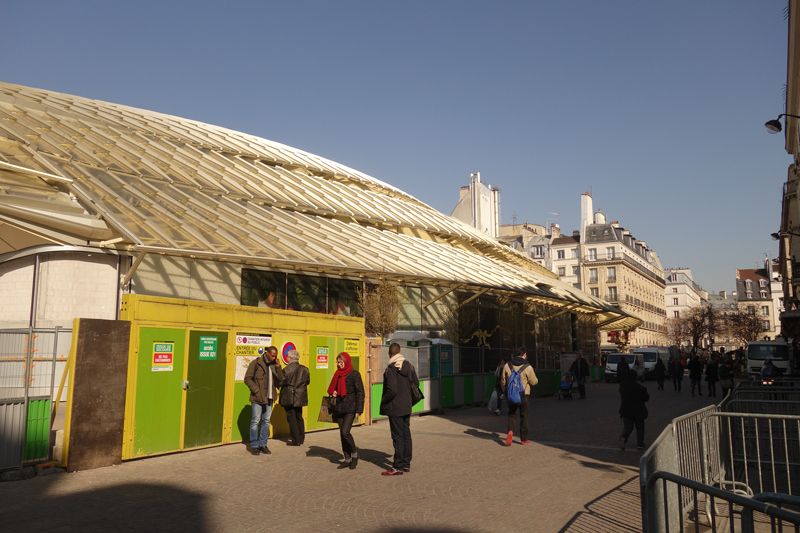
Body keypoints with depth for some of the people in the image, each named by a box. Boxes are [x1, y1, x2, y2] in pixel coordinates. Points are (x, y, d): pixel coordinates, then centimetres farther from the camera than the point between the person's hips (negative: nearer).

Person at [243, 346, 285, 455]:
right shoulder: (256, 363, -6)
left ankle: (263, 444, 20)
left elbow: (280, 380, 6)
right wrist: (256, 390, -11)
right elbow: (247, 379, -6)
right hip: (257, 398, -5)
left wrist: (278, 368, -8)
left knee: (266, 421, 10)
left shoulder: (274, 365, 10)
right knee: (255, 421, 0)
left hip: (270, 397, 5)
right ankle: (254, 446, 9)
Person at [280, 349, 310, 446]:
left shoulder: (286, 370, -15)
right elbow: (307, 381, 9)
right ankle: (301, 438, 24)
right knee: (299, 417, 19)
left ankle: (296, 440, 4)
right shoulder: (305, 369, 0)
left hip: (289, 398, -5)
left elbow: (282, 383, -10)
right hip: (300, 397, 6)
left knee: (291, 418, 3)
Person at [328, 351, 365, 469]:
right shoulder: (338, 374, 12)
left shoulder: (354, 374, -8)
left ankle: (354, 454, 7)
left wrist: (358, 410, -13)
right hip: (339, 408, 7)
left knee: (345, 432, -15)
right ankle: (347, 459, 18)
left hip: (350, 408, -7)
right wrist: (333, 393, 1)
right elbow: (333, 388, 25)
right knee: (342, 434, 8)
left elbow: (360, 393, -9)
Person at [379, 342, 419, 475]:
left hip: (395, 408, -7)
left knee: (398, 437, -2)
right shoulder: (409, 366, 4)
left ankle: (398, 467, 3)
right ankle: (406, 464, 23)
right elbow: (416, 383, 11)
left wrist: (383, 401, -9)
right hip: (407, 406, 7)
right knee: (406, 434, 14)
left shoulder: (391, 369, -18)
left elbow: (392, 390, -24)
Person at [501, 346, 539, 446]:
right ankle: (524, 439, 16)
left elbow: (503, 381, 6)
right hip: (523, 396, -2)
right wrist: (535, 377, 21)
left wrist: (505, 392, 21)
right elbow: (534, 382, -2)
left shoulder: (507, 366, 0)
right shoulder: (528, 367, -10)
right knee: (524, 416, 11)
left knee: (512, 414, 12)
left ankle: (511, 431, -14)